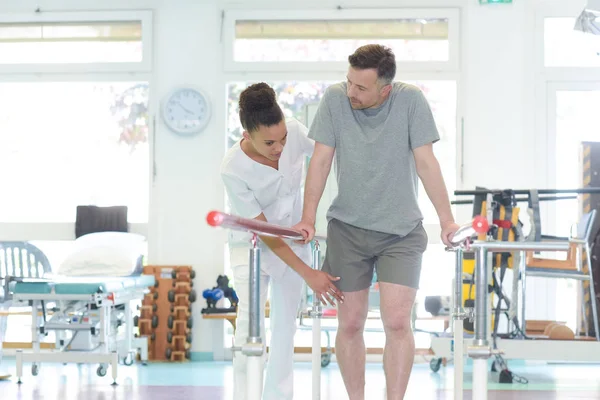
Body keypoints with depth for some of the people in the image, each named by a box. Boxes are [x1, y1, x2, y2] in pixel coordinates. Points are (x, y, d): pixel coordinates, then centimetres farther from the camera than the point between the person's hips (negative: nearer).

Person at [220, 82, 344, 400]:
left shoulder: (295, 133, -20)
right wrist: (308, 274, -26)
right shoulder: (233, 169, -29)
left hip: (293, 240, 4)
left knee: (285, 326, 7)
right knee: (251, 325, -14)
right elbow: (265, 232, -25)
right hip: (254, 245, -4)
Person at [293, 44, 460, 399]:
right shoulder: (335, 98, -9)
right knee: (350, 324, 4)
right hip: (347, 227, 2)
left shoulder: (411, 100, -13)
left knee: (397, 323, -11)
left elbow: (425, 162, -11)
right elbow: (321, 160, -4)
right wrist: (308, 219, -7)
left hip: (402, 231, -2)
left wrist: (447, 220, -16)